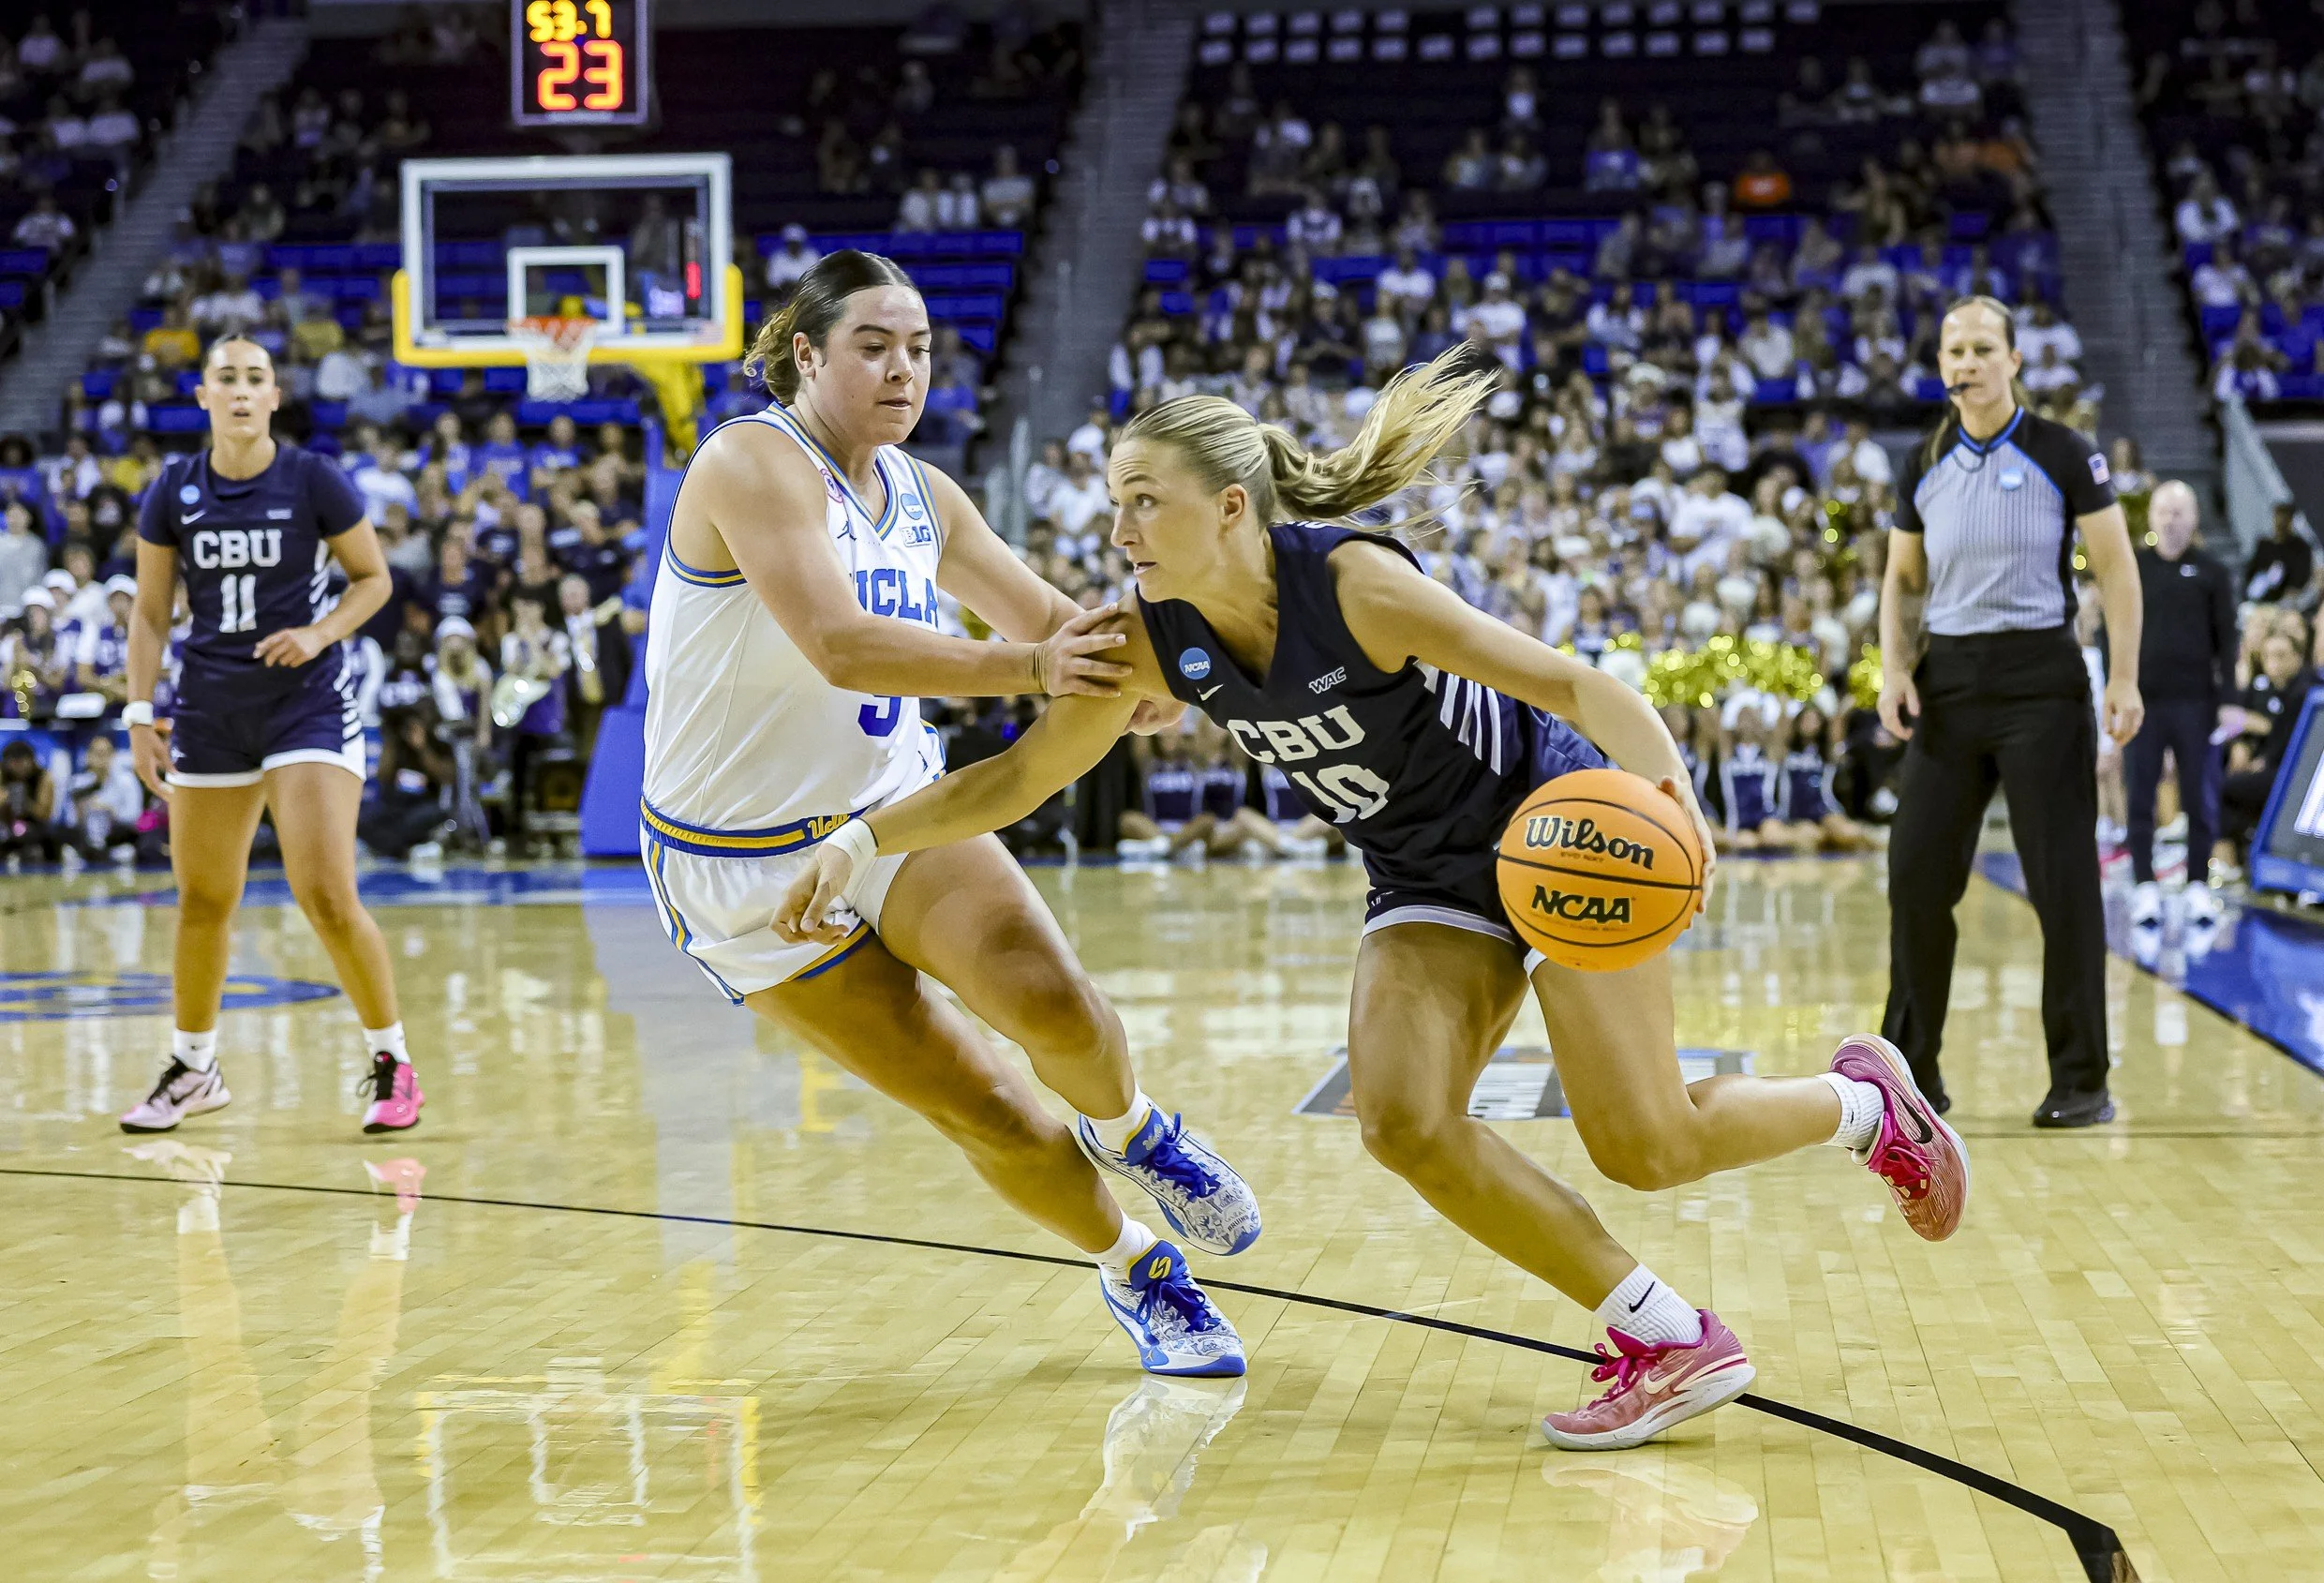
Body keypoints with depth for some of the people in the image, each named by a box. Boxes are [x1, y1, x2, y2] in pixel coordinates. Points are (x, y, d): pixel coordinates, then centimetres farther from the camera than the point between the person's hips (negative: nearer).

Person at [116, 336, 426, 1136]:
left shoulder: (314, 480, -7)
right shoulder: (174, 493, 1)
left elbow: (374, 577, 2)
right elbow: (149, 612, 7)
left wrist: (321, 632, -15)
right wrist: (140, 715, 0)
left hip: (309, 701, -3)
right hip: (211, 708, 3)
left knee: (327, 897, -14)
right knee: (202, 901, 11)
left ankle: (392, 1062, 3)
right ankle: (193, 1067, 30)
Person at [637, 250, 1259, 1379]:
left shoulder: (920, 494, 5)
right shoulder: (755, 463, -19)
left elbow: (1049, 618, 15)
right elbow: (841, 648, -33)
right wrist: (1027, 667, -42)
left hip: (893, 809, 5)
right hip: (747, 862, -5)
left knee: (1046, 995, -23)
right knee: (982, 1111, -4)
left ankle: (1131, 1133, 9)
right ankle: (1133, 1272, 21)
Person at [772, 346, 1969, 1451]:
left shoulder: (1355, 583, -29)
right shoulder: (1155, 643, -11)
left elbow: (1567, 683, -31)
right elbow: (1021, 774, -3)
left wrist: (1662, 782, -48)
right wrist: (862, 838, -15)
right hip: (1429, 883, 6)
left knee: (1643, 1146, -10)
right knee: (1401, 1119, -16)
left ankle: (1868, 1103, 21)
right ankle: (1669, 1342, -4)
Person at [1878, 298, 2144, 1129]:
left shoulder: (2062, 454, -4)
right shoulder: (1924, 467, 9)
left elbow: (2116, 565, -3)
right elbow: (1902, 579, 16)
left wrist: (2124, 678, -11)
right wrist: (1894, 669, 1)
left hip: (2040, 678, -4)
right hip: (1948, 679, 4)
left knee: (2062, 878, -3)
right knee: (1917, 869, 1)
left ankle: (2082, 1081, 4)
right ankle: (1913, 1068, 13)